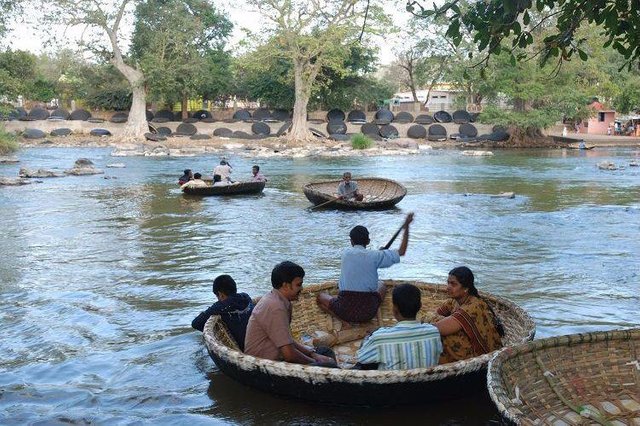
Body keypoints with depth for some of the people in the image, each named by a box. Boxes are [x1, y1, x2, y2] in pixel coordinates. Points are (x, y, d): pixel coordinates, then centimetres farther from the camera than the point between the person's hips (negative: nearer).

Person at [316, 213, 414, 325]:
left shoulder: (346, 253, 2)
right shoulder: (375, 256, -5)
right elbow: (401, 252, 3)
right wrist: (406, 227, 7)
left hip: (345, 309, -1)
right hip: (368, 312, 1)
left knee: (320, 297, 29)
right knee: (381, 286, 33)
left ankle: (344, 319, 3)